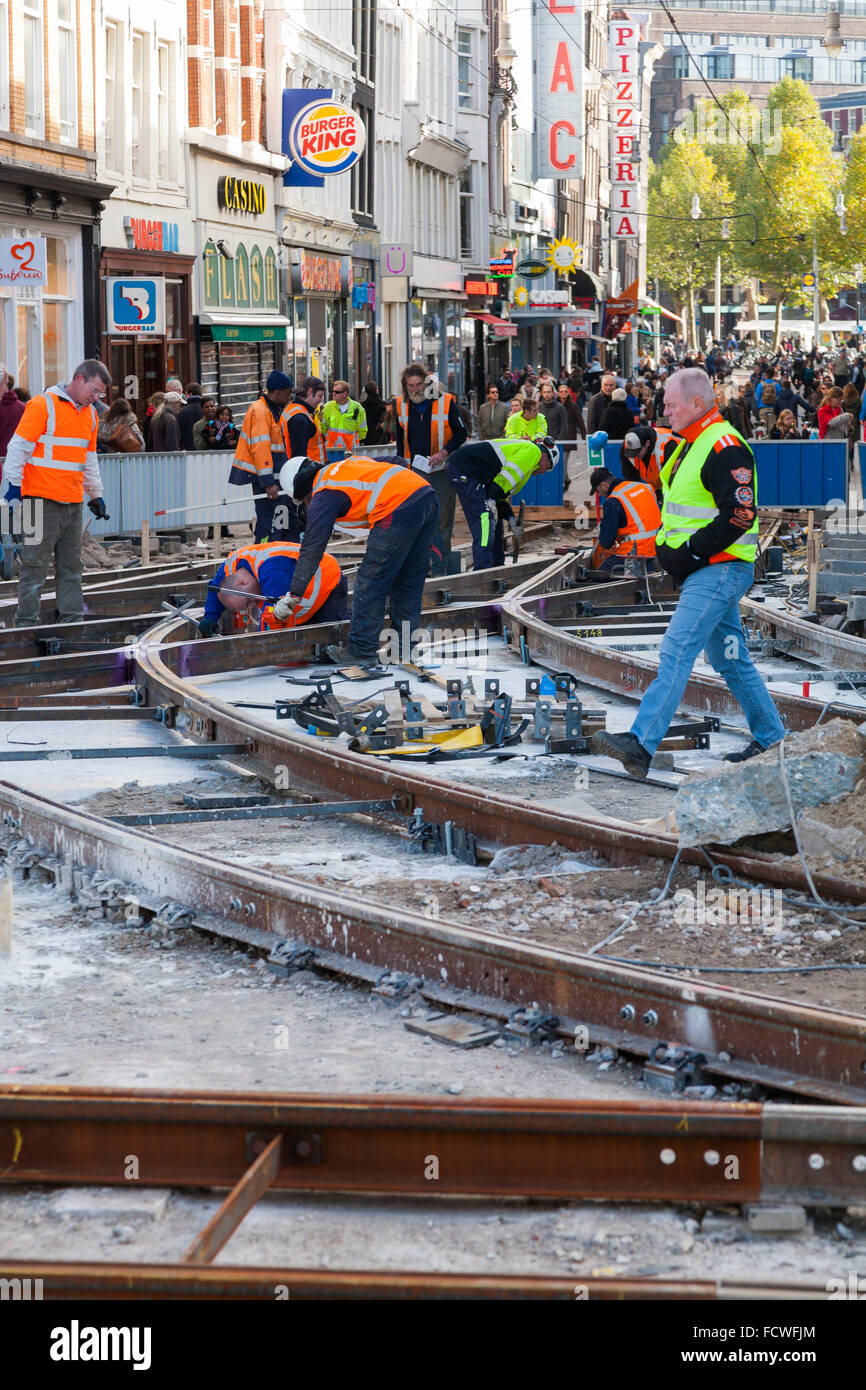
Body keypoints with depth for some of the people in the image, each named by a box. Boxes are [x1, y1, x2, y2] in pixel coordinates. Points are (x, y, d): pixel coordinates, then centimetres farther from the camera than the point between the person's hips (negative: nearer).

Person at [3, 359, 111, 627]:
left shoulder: (90, 414, 15)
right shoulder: (43, 405, -7)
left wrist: (95, 494, 24)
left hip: (73, 503, 7)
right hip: (43, 501, -7)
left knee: (71, 566, 9)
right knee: (35, 564, -4)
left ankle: (71, 620, 14)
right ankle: (25, 622, 1)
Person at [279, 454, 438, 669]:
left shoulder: (323, 496, 6)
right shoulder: (355, 461, 28)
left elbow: (312, 548, 3)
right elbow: (397, 464, 33)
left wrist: (293, 596, 7)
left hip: (399, 511, -8)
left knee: (371, 581, 2)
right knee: (408, 581, 16)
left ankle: (361, 650, 5)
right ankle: (407, 647, 21)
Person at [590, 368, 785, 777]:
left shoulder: (725, 448, -16)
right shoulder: (691, 445, 17)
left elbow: (739, 515, -23)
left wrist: (690, 553, -20)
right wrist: (668, 548, 12)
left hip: (719, 570, -11)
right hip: (703, 571, 11)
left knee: (675, 653, -17)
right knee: (730, 659, 16)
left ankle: (640, 743, -24)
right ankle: (770, 739, 26)